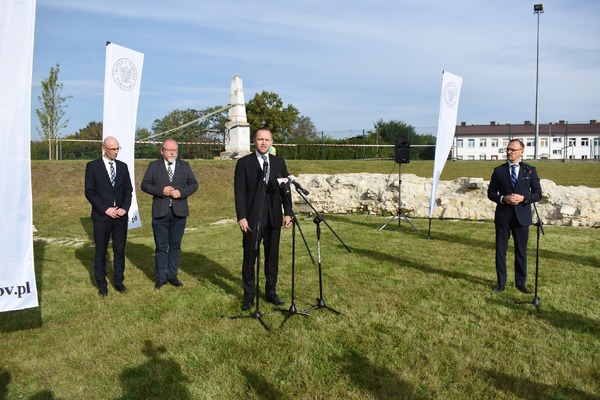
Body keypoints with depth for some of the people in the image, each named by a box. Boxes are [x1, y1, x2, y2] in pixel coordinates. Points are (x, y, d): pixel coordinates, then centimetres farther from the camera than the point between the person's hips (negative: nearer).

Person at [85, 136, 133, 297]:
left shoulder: (123, 166, 9)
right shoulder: (92, 166, -2)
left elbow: (128, 190, 9)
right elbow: (89, 192, -5)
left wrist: (125, 208, -7)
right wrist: (105, 209, -13)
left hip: (120, 216, 3)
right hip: (101, 216, -3)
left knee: (120, 251, 8)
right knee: (100, 252, 6)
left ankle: (118, 281, 19)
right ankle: (101, 284, 17)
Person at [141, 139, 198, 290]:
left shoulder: (185, 166, 9)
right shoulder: (154, 166, 4)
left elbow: (194, 184, 5)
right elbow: (145, 184, 0)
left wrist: (181, 192, -12)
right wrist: (161, 191, -16)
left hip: (179, 212, 2)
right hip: (160, 212, -1)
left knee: (175, 245, 9)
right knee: (161, 246, 4)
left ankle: (172, 275, 20)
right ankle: (161, 278, 13)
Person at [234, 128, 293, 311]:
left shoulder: (279, 162, 9)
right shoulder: (244, 162, -1)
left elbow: (285, 189, 8)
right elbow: (239, 192, -5)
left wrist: (288, 212, 1)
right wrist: (241, 217, -12)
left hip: (274, 218, 3)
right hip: (252, 218, -3)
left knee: (272, 256, 11)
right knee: (250, 258, 4)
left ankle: (271, 292, 24)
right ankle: (249, 296, 16)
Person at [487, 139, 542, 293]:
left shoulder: (530, 170, 4)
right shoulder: (498, 170, 4)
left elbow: (538, 194, 3)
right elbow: (491, 193, 6)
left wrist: (523, 198, -15)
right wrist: (503, 198, -13)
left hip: (522, 216, 0)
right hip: (503, 216, 0)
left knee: (521, 251, 7)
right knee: (500, 250, 4)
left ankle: (521, 283, 20)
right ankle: (501, 283, 15)